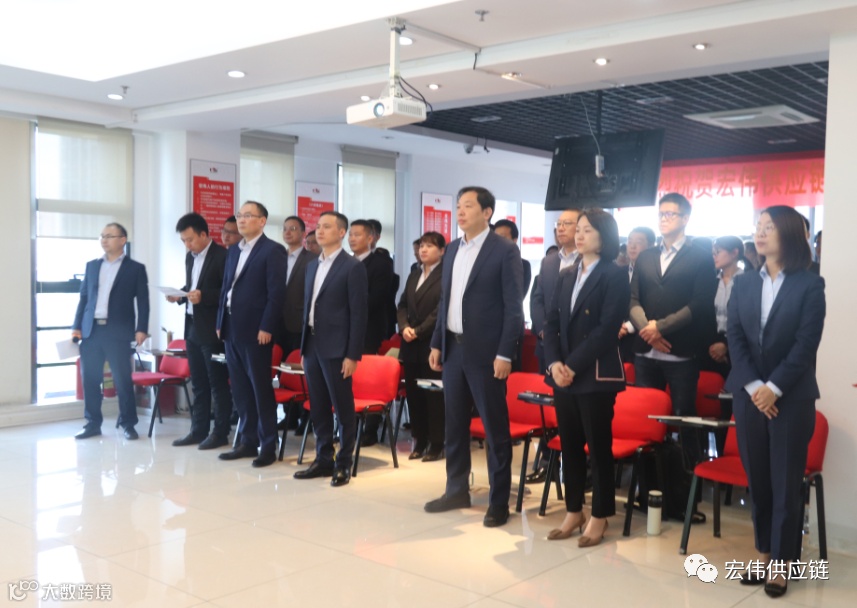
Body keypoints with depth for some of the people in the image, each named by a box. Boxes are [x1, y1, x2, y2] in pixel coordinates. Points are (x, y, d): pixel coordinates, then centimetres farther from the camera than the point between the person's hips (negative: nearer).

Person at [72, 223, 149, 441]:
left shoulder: (136, 268, 4)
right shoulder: (92, 265, 15)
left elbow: (143, 302, 0)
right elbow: (83, 297, 14)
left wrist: (141, 329, -10)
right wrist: (77, 326, 6)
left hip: (118, 332, -4)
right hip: (91, 330, 4)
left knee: (123, 380, -2)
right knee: (90, 379, 6)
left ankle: (128, 424, 9)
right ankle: (93, 423, 17)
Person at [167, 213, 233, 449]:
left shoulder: (222, 256, -11)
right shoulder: (190, 257, 14)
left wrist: (204, 296, -24)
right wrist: (180, 295, 1)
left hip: (212, 329, -8)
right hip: (192, 327, 8)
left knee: (218, 383, 0)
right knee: (198, 383, 13)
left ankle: (220, 432, 7)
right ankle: (198, 430, 20)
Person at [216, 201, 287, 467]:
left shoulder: (273, 250, -7)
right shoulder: (233, 251, 16)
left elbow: (276, 293, -13)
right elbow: (225, 288, 18)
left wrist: (266, 328, -17)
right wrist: (220, 323, 11)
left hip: (256, 331, -7)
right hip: (232, 329, 7)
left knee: (261, 389, -1)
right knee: (240, 390, 12)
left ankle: (268, 445, 8)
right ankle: (248, 441, 21)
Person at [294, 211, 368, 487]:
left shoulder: (353, 267, -7)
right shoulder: (312, 265, 14)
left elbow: (358, 313, -11)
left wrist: (353, 355, -15)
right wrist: (303, 347, 14)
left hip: (336, 348, -7)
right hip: (312, 345, 7)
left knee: (343, 408, 2)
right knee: (318, 408, 11)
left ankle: (344, 463, 12)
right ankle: (323, 459, 22)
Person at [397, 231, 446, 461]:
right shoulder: (413, 276, 18)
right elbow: (402, 306, 14)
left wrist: (418, 331, -14)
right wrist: (404, 327, -4)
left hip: (432, 344, -7)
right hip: (411, 345, 7)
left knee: (433, 394, -2)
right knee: (413, 393, 9)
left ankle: (437, 444, 7)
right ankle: (419, 441, 19)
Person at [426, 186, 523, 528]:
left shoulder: (505, 251, -8)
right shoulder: (452, 250, 11)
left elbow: (514, 307, -11)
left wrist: (504, 354, -16)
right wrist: (437, 344, 11)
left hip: (485, 352, -6)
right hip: (453, 348, 7)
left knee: (495, 428, 2)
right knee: (454, 423, 13)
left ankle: (499, 501, 11)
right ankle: (457, 491, 26)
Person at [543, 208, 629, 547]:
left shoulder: (615, 276, -5)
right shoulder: (566, 276, 14)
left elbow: (606, 328, -14)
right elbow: (552, 323, 9)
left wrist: (573, 366, -16)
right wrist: (554, 363, -7)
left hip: (596, 375, -6)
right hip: (563, 374, 6)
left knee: (598, 446, 3)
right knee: (569, 445, 11)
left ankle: (599, 517, 14)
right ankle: (573, 512, 22)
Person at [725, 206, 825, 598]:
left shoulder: (810, 285, -3)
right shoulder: (743, 284, 8)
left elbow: (806, 343, -10)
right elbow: (734, 337, 1)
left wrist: (774, 388, -16)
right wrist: (753, 386, -10)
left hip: (791, 396, -3)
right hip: (748, 394, 4)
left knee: (786, 481, 3)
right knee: (757, 478, 8)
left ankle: (782, 562, 13)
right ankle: (764, 554, 20)